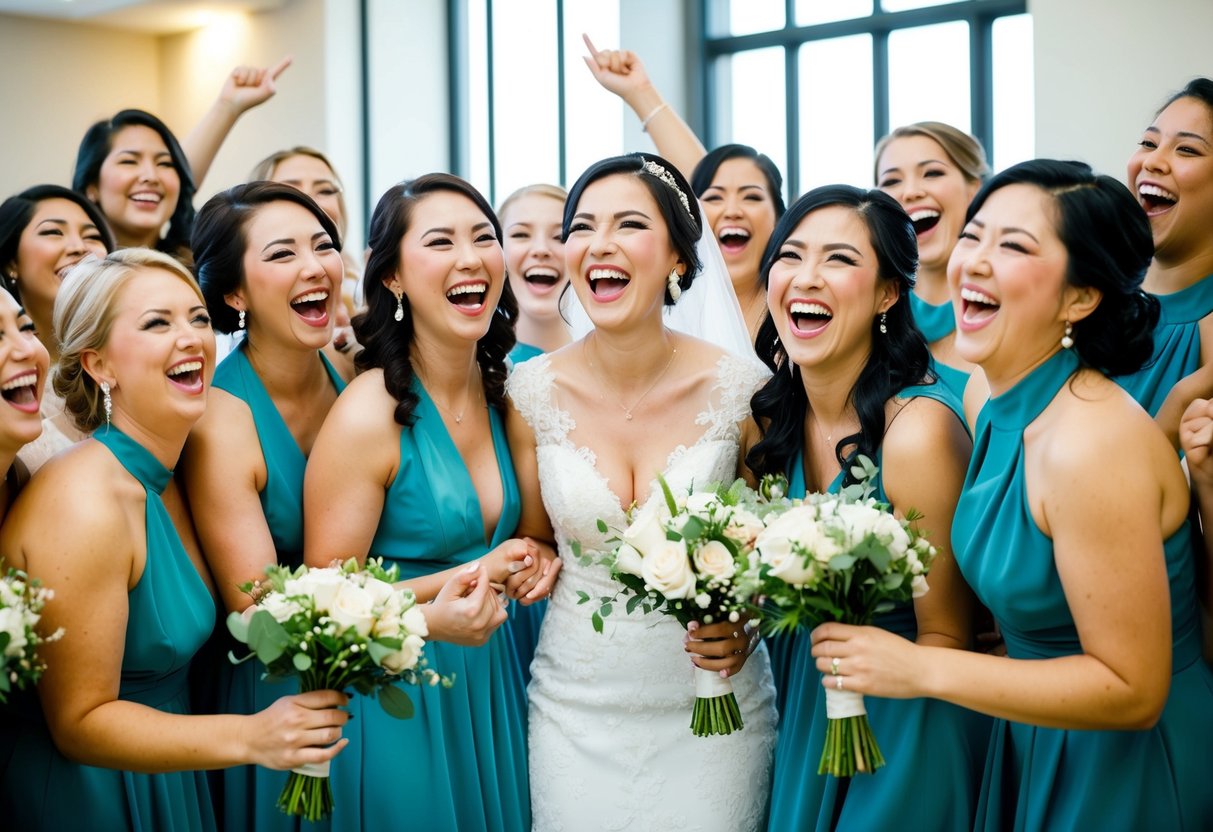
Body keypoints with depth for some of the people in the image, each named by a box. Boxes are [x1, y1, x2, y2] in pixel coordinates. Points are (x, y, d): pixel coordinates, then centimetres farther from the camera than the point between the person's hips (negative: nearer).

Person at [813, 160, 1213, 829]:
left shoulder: (1091, 443, -28)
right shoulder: (994, 406, -2)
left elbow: (1132, 689, -25)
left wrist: (921, 669, -25)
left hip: (1129, 778, -8)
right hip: (1032, 749, 8)